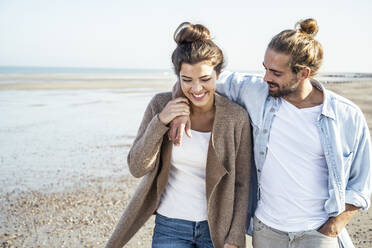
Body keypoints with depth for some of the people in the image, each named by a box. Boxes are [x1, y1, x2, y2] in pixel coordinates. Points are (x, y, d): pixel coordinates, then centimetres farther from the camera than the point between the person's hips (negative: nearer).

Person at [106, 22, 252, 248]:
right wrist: (160, 122, -22)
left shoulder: (236, 117, -12)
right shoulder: (161, 105, -9)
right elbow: (137, 168, -10)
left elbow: (242, 183, -5)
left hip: (216, 227, 0)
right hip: (170, 227, 0)